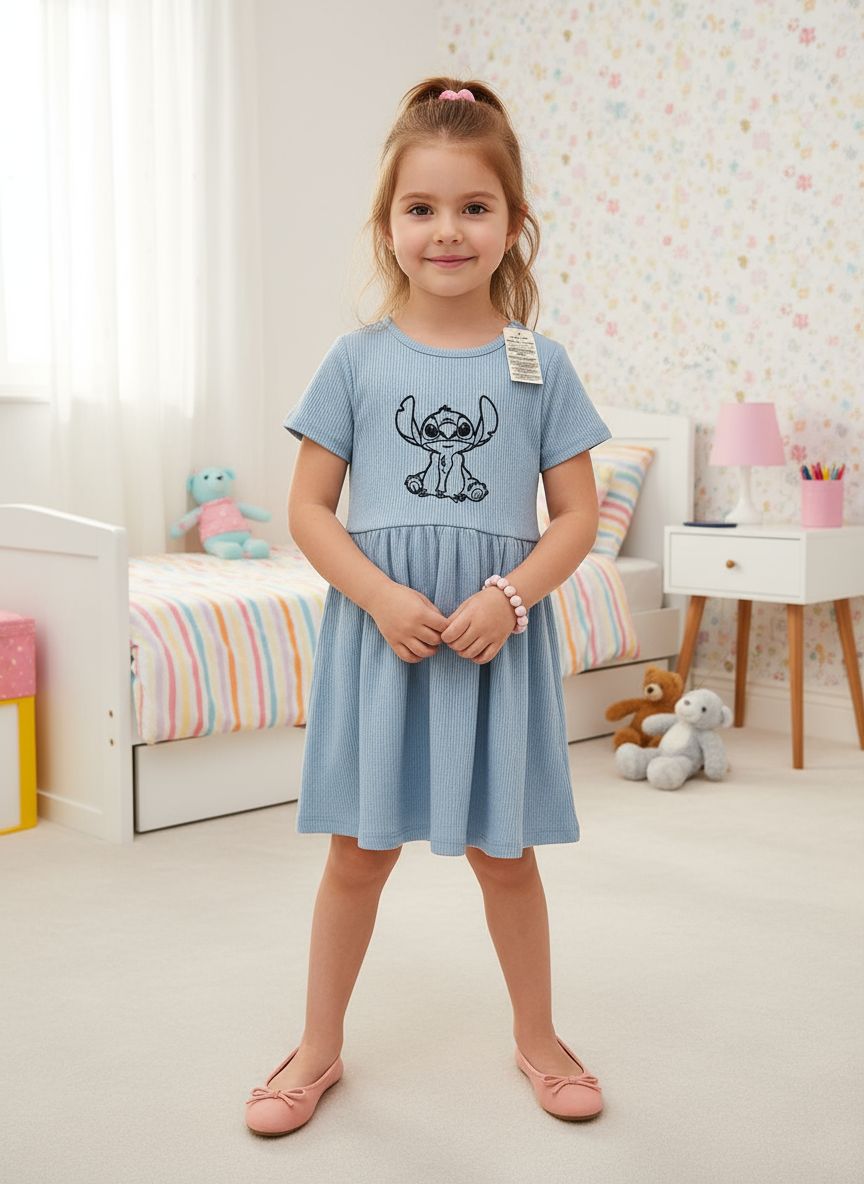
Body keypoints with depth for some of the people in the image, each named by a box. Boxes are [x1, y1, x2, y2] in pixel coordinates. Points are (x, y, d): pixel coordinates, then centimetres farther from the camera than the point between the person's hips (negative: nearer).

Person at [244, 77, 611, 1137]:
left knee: (503, 848, 12)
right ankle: (319, 1047, 28)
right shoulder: (358, 359, 0)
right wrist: (382, 596, -15)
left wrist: (510, 595, -15)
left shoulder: (539, 363, 1)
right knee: (360, 847, 9)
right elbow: (309, 508, -1)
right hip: (378, 629, 0)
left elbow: (576, 513, 1)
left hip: (500, 632, 0)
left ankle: (537, 1036, 33)